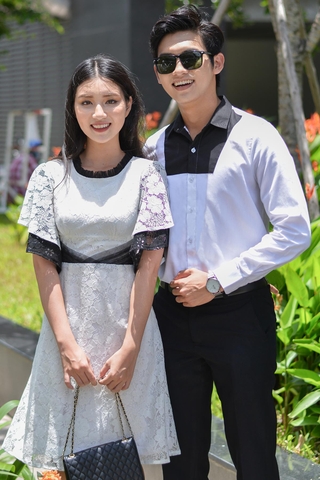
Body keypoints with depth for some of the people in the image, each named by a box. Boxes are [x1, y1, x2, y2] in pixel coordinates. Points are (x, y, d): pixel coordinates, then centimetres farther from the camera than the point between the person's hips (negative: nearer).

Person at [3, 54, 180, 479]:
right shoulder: (51, 176, 3)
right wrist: (68, 344, -9)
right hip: (69, 320, 1)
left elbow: (149, 261, -5)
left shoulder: (146, 174, 0)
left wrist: (129, 349, -11)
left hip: (128, 320, -1)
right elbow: (45, 264, 0)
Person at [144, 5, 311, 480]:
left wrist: (218, 280, -13)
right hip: (173, 312, 4)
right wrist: (170, 280, 0)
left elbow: (294, 230, -10)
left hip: (239, 311, -4)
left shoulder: (254, 136, -5)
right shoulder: (154, 147, 9)